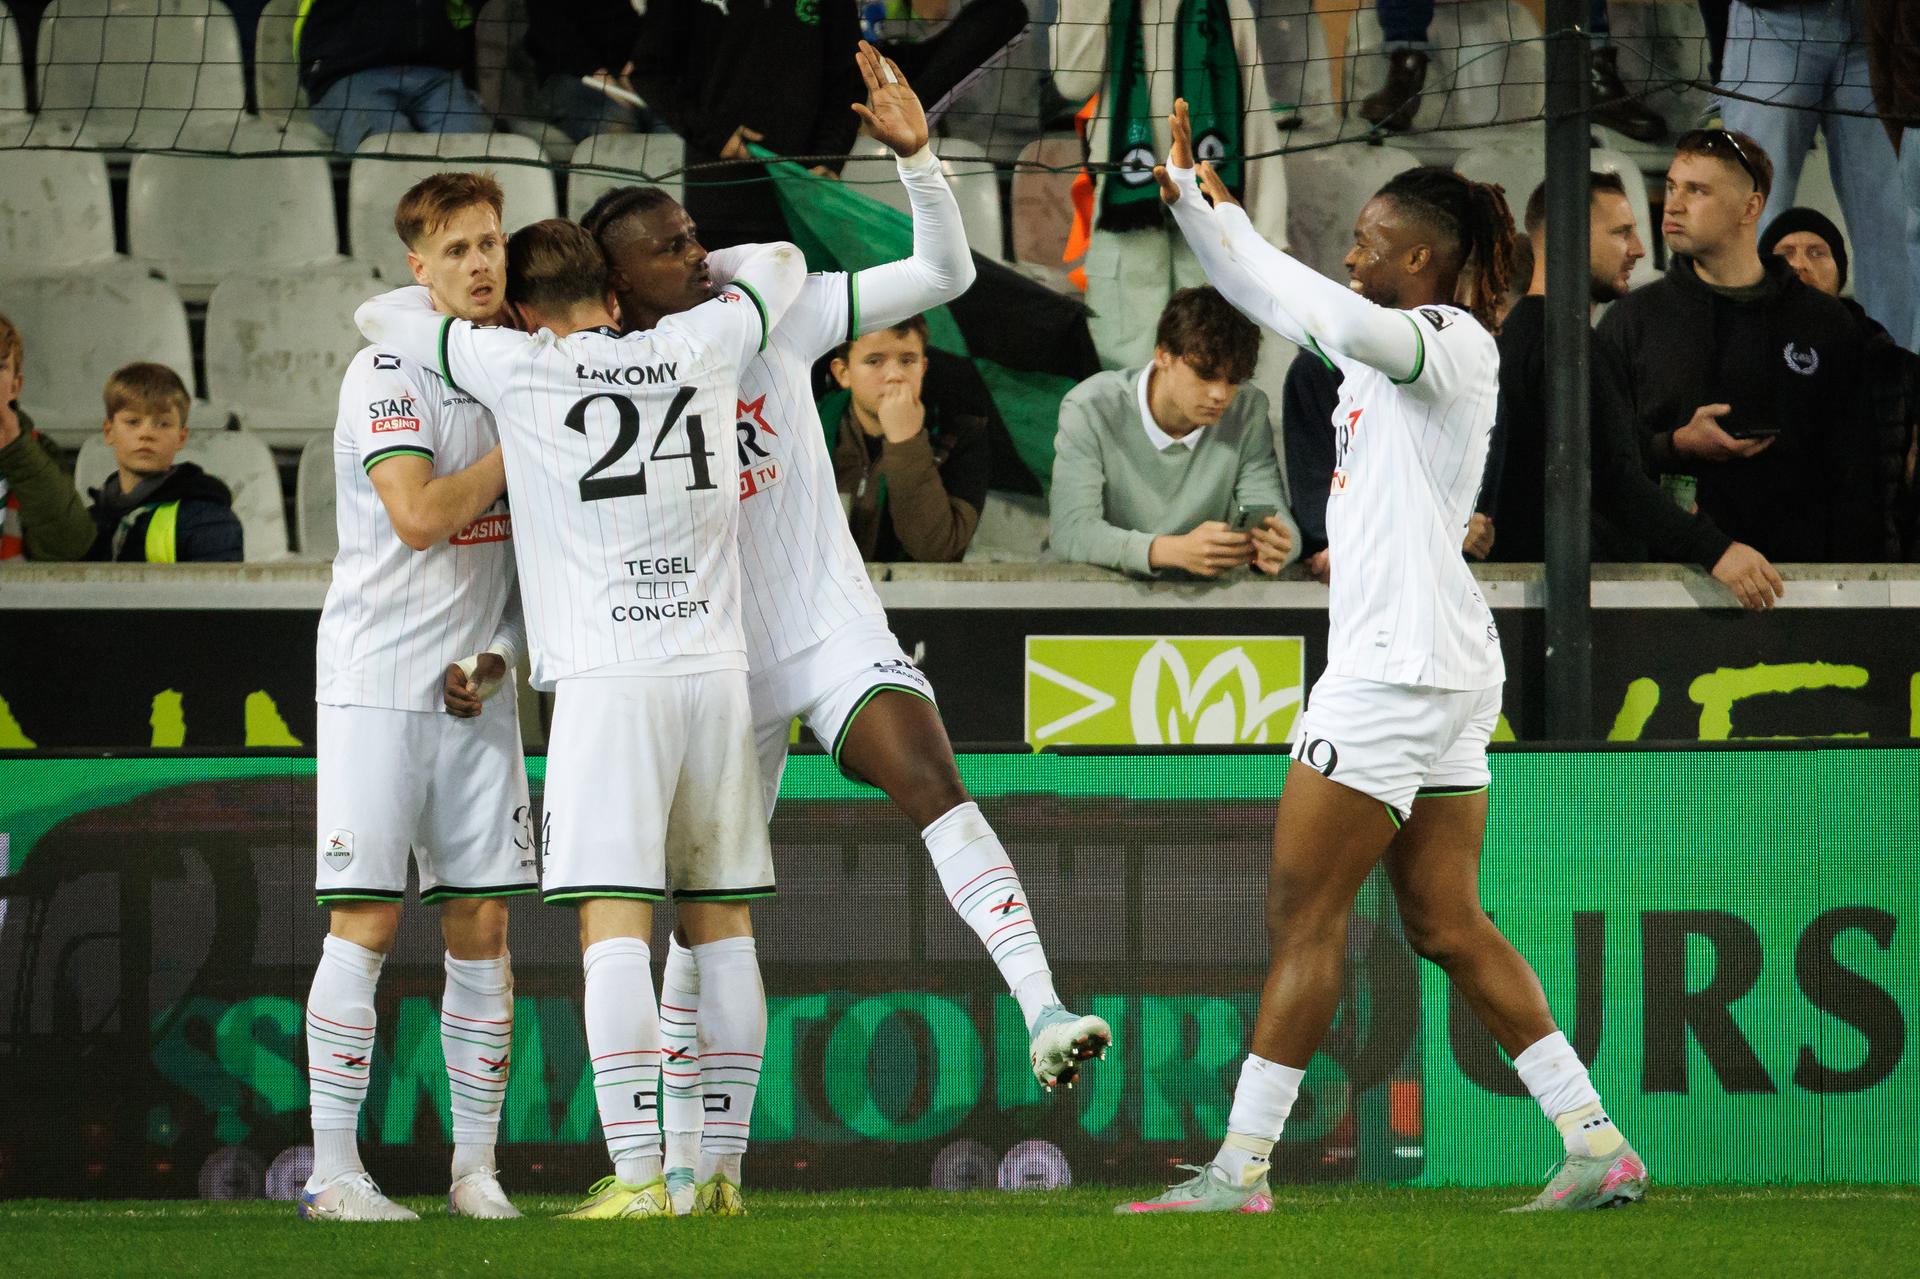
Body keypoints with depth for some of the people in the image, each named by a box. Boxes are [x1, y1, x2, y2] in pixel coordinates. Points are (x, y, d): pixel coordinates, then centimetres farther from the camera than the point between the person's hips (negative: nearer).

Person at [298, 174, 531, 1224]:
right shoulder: (387, 373, -9)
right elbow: (418, 516, -21)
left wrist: (499, 652, 5)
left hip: (476, 690, 6)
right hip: (377, 679, -6)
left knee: (482, 922, 4)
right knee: (366, 920, -8)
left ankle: (476, 1167, 11)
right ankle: (333, 1172, -6)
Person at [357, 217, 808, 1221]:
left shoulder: (520, 367, 3)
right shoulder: (701, 347, 12)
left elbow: (379, 316, 14)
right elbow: (780, 263, 32)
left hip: (608, 678, -4)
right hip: (716, 665, 4)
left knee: (614, 928, -9)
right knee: (720, 922, 10)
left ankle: (639, 1176, -19)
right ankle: (720, 1169, 12)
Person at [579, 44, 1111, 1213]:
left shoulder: (772, 314, 0)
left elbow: (946, 274, 1)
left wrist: (915, 154, -12)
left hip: (833, 623, -1)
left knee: (932, 780, -27)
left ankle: (1045, 1019, -39)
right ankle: (695, 1153, 20)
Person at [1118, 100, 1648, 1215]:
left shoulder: (1454, 341, -10)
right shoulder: (1391, 347, 17)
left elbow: (1349, 323, -31)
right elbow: (1269, 298, 26)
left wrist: (1231, 226, -24)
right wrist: (1186, 195, 14)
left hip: (1401, 664, -10)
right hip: (1436, 668, 10)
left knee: (1303, 916, -6)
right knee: (1450, 927, 8)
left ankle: (1242, 1167, -5)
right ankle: (1600, 1146, 5)